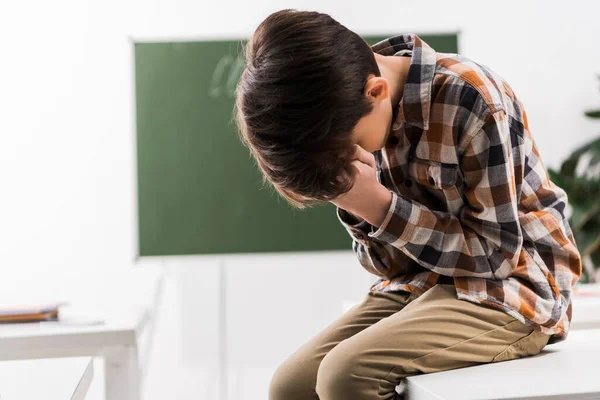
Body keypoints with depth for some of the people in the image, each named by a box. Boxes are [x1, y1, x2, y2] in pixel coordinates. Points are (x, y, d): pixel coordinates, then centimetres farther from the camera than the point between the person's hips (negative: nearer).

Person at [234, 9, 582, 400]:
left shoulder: (472, 99, -20)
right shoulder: (360, 117, 0)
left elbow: (496, 253, -17)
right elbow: (392, 263, 4)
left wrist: (381, 207, -23)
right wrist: (359, 209, -17)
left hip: (508, 291, -6)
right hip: (417, 286, 7)